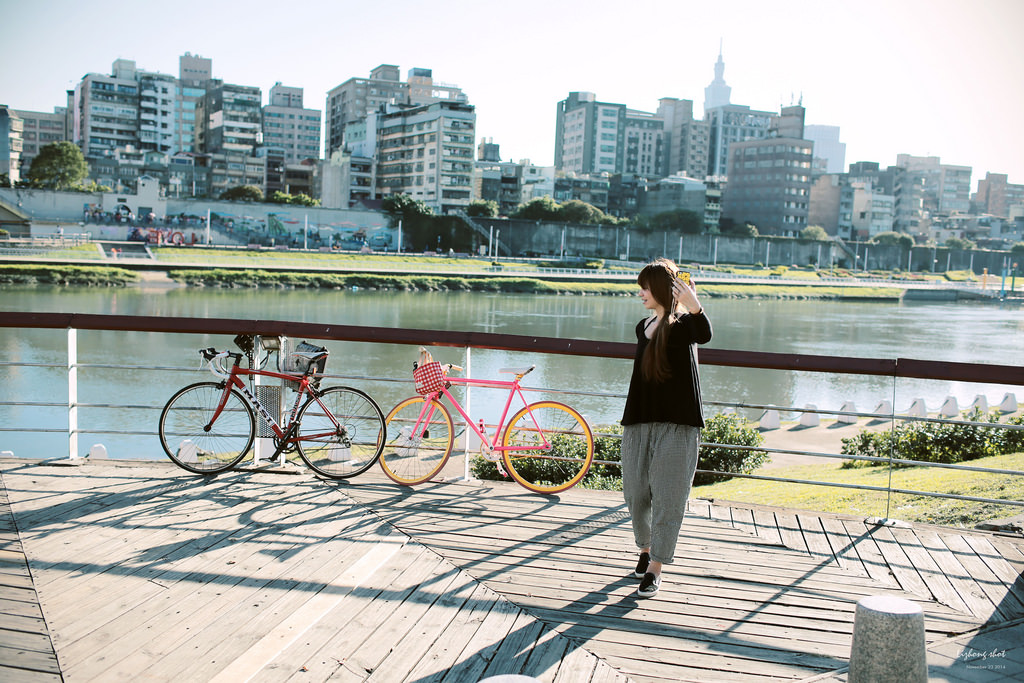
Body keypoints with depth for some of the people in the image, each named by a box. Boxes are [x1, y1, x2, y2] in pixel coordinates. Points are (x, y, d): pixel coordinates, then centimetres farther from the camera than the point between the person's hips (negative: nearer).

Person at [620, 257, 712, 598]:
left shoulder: (683, 325, -8)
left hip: (676, 426, -6)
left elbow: (704, 335, -32)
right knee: (636, 493, 12)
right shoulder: (644, 327, 13)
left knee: (667, 498, -2)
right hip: (639, 422, 7)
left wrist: (694, 306, -52)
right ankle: (646, 549, 34)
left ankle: (655, 569, 6)